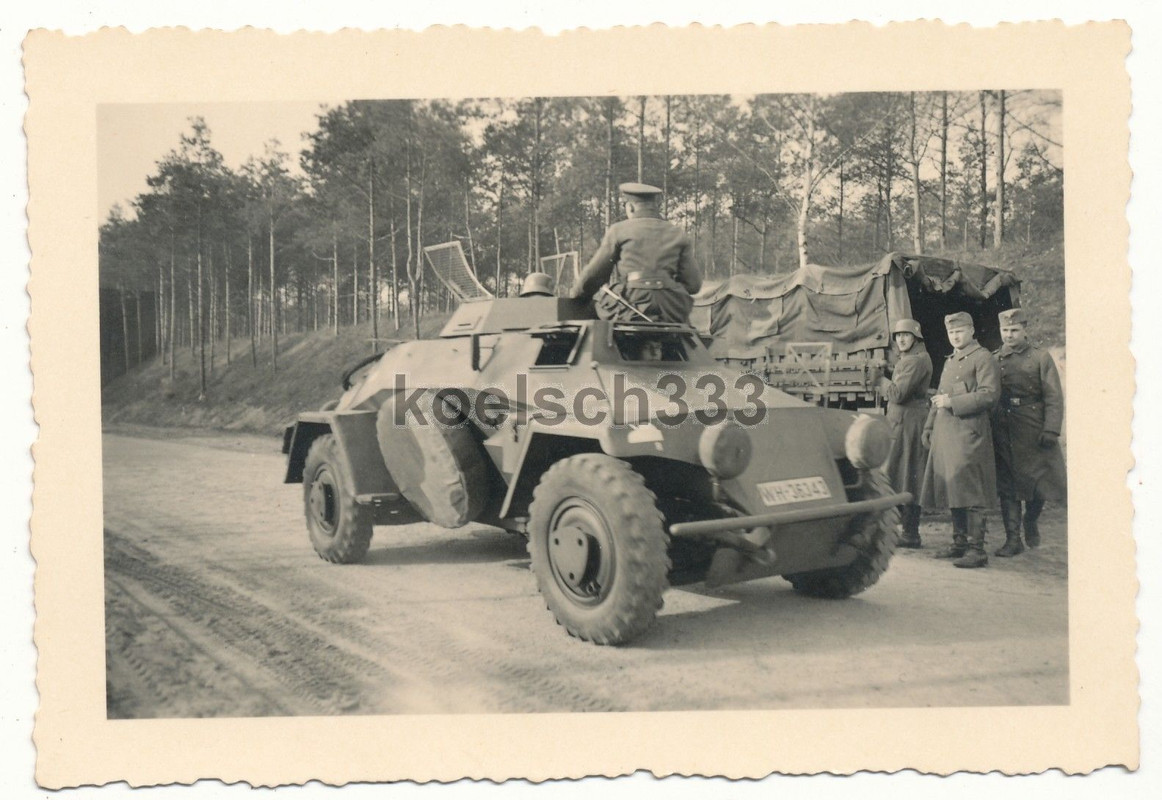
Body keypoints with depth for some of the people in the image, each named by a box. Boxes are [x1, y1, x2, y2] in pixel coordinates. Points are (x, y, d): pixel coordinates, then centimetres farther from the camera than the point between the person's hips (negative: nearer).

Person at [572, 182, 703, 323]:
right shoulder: (677, 234, 13)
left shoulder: (618, 230, 6)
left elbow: (592, 275, 10)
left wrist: (578, 297, 29)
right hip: (671, 314, 2)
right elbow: (693, 284, 10)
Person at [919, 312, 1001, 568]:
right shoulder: (949, 361, 22)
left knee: (969, 492, -10)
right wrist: (929, 427, 20)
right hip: (945, 436, 8)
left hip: (969, 434, -8)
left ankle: (976, 549, -8)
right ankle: (960, 542, 19)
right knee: (951, 490, 10)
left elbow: (990, 395, -14)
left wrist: (952, 402, -16)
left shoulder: (983, 358, -3)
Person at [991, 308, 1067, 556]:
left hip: (1033, 433, -2)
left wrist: (1051, 430, -12)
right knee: (1007, 486, 2)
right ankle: (1013, 539, 7)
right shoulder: (994, 360, 10)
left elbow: (1054, 398, -2)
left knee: (1040, 483, 3)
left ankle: (1030, 522, 31)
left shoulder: (1040, 358, 2)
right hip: (1003, 435, 2)